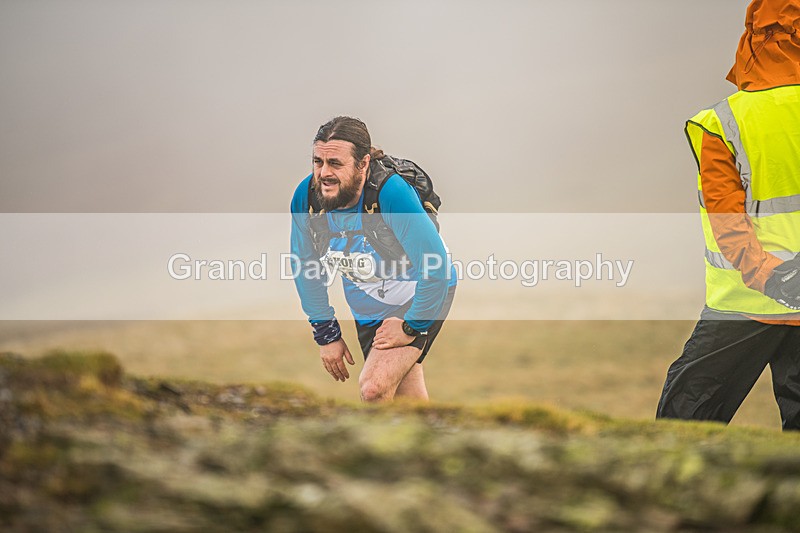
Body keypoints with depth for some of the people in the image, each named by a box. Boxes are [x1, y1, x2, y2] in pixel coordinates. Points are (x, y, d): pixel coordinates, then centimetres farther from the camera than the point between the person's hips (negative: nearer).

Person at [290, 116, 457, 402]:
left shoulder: (392, 193, -33)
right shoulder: (305, 197, -16)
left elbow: (436, 267, -29)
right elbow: (306, 269, 1)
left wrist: (412, 328, -19)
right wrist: (326, 334, 1)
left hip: (418, 300, -5)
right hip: (368, 311, 5)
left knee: (374, 388, -22)